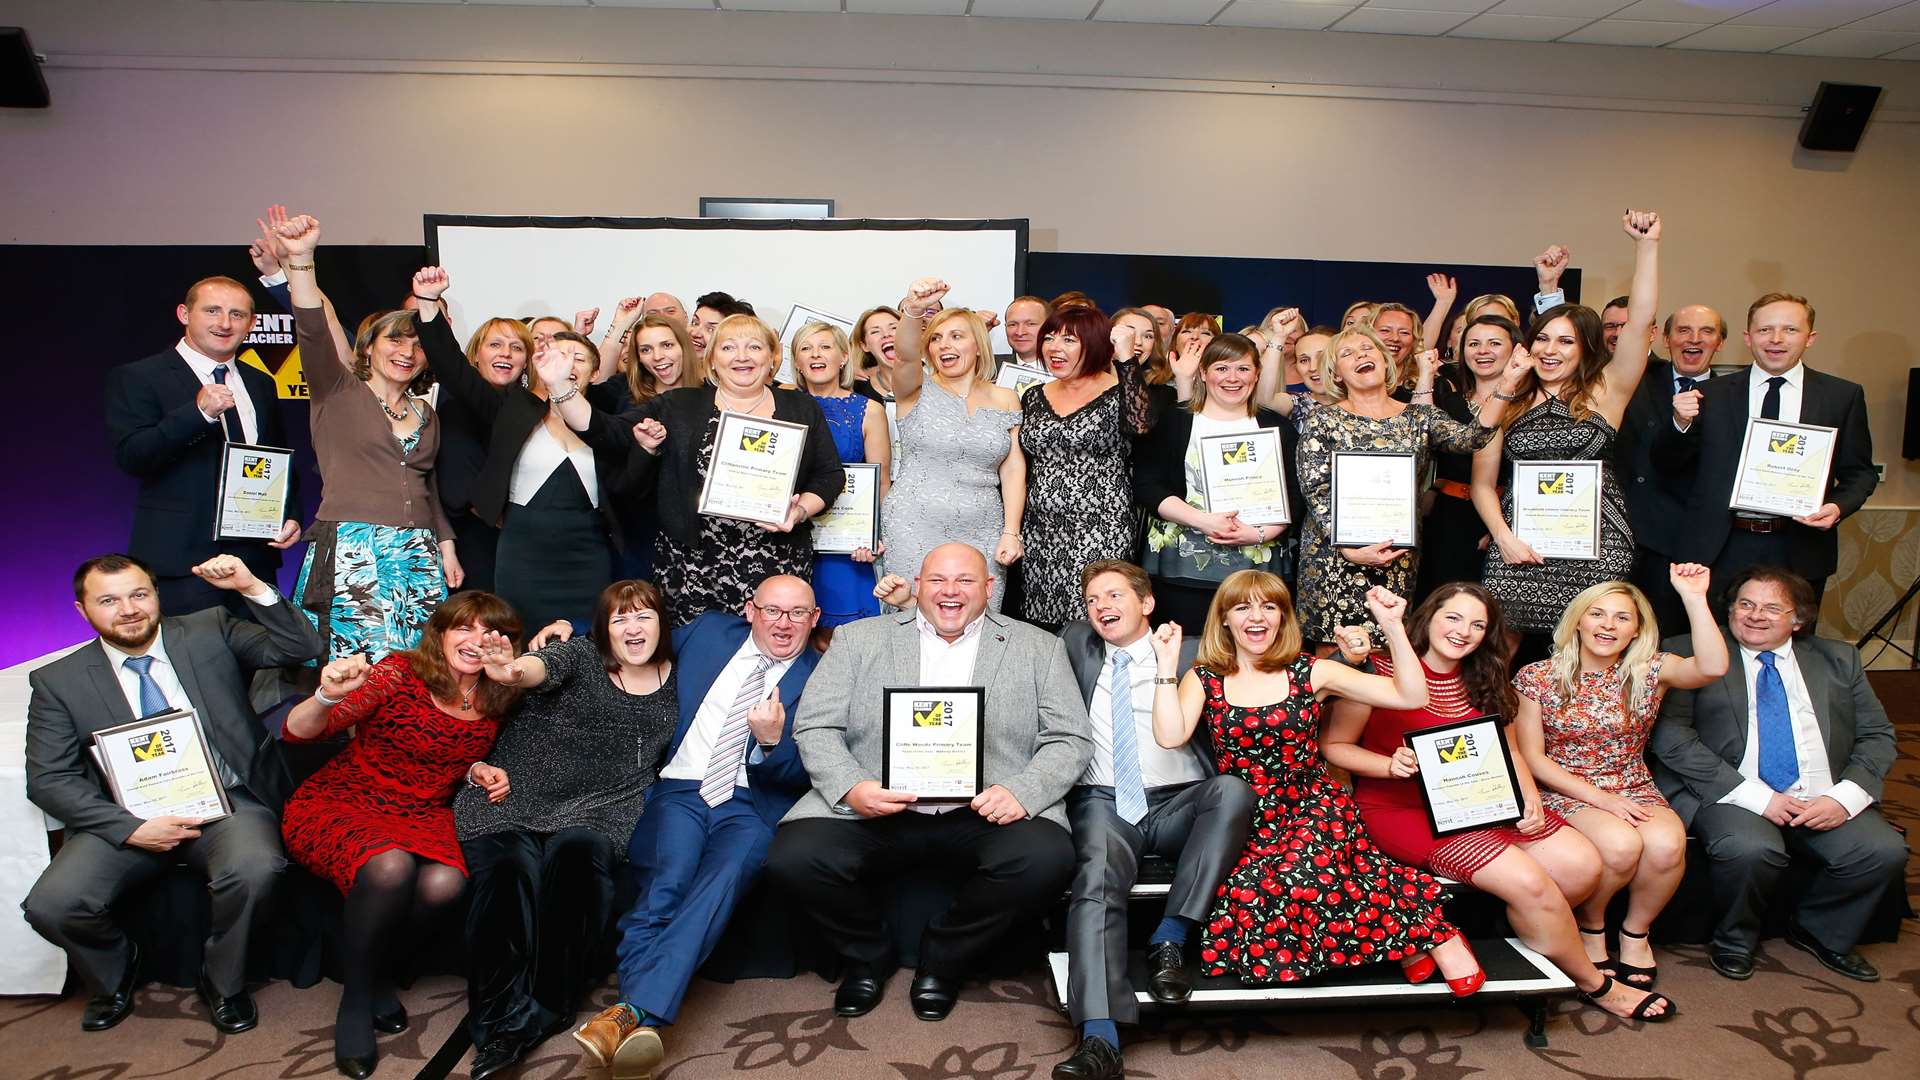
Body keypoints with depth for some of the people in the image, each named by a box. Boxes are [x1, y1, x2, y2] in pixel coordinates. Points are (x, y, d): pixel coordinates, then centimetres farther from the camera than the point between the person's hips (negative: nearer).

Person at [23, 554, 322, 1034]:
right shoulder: (58, 682, 5)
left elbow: (302, 647, -4)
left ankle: (223, 983, -1)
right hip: (128, 818, 2)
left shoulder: (210, 631, 4)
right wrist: (131, 828, -12)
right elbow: (49, 779, 1)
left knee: (255, 869, -32)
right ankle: (114, 972, 16)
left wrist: (251, 587, -19)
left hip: (226, 803, -1)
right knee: (51, 904, -21)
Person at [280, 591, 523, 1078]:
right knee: (390, 866, -36)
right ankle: (355, 1000, -11)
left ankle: (377, 971, 1)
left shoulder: (494, 702, 2)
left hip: (422, 816, 4)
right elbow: (299, 732, -19)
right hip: (340, 805, -4)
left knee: (445, 882, -30)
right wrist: (329, 696, -40)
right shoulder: (400, 674, -13)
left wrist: (482, 773, -1)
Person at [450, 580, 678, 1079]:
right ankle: (501, 1020, -22)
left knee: (576, 852, -32)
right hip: (510, 798, -1)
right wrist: (515, 670, -43)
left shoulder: (672, 687, 13)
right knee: (510, 869, -31)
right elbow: (545, 666, -19)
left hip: (592, 811, 1)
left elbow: (657, 764, 22)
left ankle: (545, 1010, -20)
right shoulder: (579, 655, 4)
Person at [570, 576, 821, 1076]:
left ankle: (633, 1011, -41)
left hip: (750, 808, -2)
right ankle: (641, 1019, -35)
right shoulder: (708, 631, 15)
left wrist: (772, 742, -18)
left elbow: (806, 777, 2)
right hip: (678, 791, 2)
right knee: (666, 881, -29)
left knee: (724, 877, -33)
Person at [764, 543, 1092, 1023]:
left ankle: (943, 958, 1)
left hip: (983, 809, 0)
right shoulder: (859, 638, 14)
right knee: (791, 858, -24)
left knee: (1047, 858, -29)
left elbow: (1071, 740, 6)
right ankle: (868, 955, 9)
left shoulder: (1039, 649, 13)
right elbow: (816, 726, 7)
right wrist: (850, 786, -13)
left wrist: (1021, 792, -13)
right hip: (875, 806, 0)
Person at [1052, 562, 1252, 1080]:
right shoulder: (1076, 645, 18)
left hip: (1176, 804, 1)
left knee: (1233, 789, -30)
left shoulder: (1190, 653, 13)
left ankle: (1170, 940, -25)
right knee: (1097, 876, -30)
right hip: (1103, 803, 0)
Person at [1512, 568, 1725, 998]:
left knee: (1666, 843, -31)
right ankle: (1589, 927, -2)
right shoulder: (1537, 677, -2)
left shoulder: (1650, 671, 3)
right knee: (1620, 843, -33)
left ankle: (1636, 930, -1)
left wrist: (1694, 597, -22)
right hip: (1563, 794, -2)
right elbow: (1531, 757, -5)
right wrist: (1598, 798, -14)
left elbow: (1712, 668, -18)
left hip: (1634, 791, 3)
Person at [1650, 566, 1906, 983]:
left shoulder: (1837, 660, 17)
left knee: (1885, 852, -21)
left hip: (1823, 800, 5)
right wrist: (1753, 795, -15)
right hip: (1730, 796, -4)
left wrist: (1845, 797, -7)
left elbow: (1877, 735, 13)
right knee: (1751, 849, -33)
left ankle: (1819, 931, 9)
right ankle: (1735, 939, -1)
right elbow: (1670, 734, -8)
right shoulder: (1694, 653, 2)